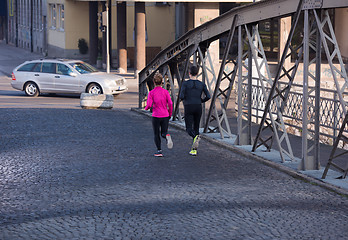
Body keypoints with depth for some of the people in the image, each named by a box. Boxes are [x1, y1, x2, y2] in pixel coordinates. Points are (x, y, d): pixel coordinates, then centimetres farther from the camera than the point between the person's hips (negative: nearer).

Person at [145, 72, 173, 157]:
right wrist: (170, 114, 9)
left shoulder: (151, 93, -5)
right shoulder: (165, 92, 0)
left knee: (156, 134, 10)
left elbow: (149, 105, -12)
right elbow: (170, 104, -5)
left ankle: (159, 150, 2)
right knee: (163, 133, 12)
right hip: (165, 116, 2)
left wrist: (146, 108, 11)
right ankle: (167, 136, -23)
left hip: (156, 116, -2)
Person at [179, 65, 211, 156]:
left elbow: (181, 96, -13)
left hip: (188, 108, -3)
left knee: (189, 129, 1)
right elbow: (208, 96, -4)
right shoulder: (202, 84, 4)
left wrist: (182, 97, 12)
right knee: (196, 128, 15)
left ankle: (196, 137, -34)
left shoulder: (185, 83, -4)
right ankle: (194, 150, 10)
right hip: (198, 108, 3)